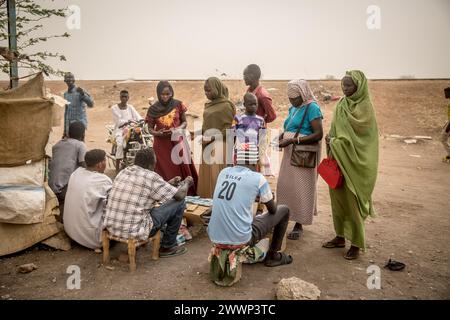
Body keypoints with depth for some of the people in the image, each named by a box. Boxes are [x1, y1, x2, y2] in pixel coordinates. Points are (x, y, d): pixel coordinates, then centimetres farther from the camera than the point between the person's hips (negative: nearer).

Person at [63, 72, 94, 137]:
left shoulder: (80, 91, -6)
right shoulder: (65, 94, 13)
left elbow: (91, 104, -18)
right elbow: (66, 111, 19)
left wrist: (82, 93, -33)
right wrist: (65, 130, 18)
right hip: (69, 126, 6)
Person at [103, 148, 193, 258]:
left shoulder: (123, 172, 8)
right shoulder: (151, 177, -15)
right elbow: (180, 195, -5)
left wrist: (170, 183, 26)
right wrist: (186, 183, 15)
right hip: (134, 231, -8)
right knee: (179, 202, 4)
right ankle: (168, 247, 17)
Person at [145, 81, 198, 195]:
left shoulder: (178, 105, 0)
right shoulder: (153, 109, 1)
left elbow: (185, 122, 8)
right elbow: (150, 128, 7)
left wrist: (178, 129, -12)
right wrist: (157, 133, -14)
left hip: (177, 142, 0)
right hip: (161, 144, 0)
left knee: (182, 170, -6)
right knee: (164, 173, -1)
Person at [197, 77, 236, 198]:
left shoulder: (225, 105, -10)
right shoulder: (209, 105, 12)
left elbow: (229, 128, -12)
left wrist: (212, 138, -17)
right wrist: (201, 134, 5)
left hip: (219, 146, -8)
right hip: (208, 145, 8)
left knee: (218, 176, -5)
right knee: (208, 175, 9)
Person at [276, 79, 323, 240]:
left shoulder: (312, 107, -11)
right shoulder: (293, 108, 12)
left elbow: (318, 134, -19)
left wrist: (292, 140, -23)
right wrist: (282, 135, 2)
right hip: (290, 152, 8)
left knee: (301, 188, 0)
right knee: (284, 185, 8)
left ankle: (299, 225, 11)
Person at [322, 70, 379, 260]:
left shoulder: (365, 107, -10)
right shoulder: (341, 104, 9)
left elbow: (360, 137, -15)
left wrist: (334, 142, -15)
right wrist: (331, 141, -7)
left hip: (355, 163, -6)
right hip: (337, 161, 6)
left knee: (352, 202, 0)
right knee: (337, 198, 11)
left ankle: (356, 244, 13)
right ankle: (341, 237, 26)